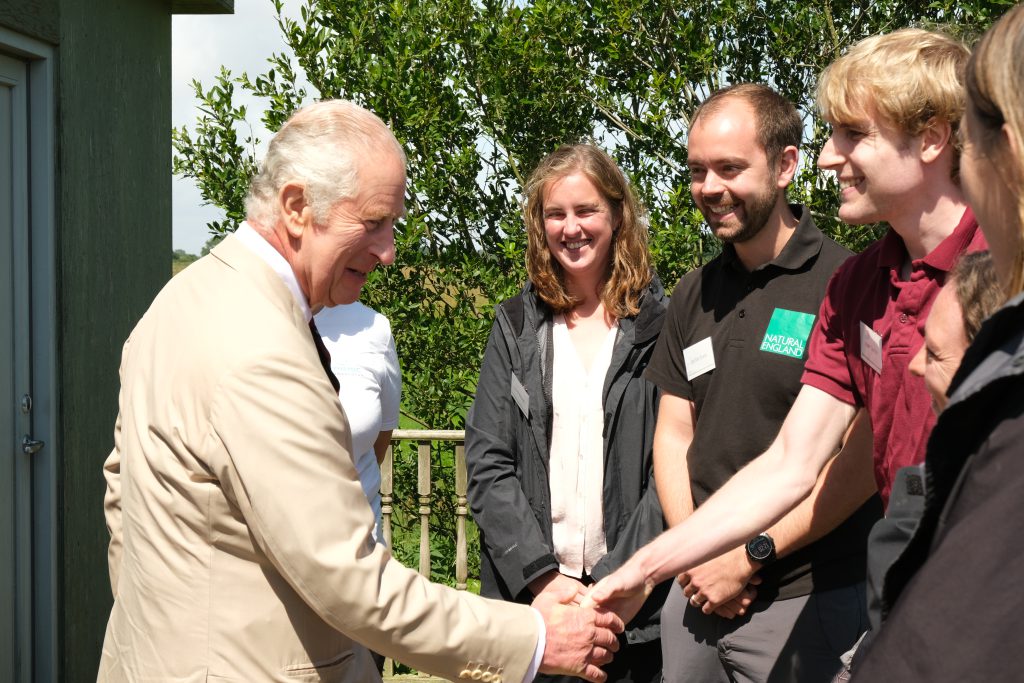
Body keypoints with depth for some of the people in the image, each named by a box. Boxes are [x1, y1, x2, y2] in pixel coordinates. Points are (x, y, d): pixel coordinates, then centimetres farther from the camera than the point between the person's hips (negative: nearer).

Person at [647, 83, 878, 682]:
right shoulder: (695, 295, 10)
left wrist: (751, 556, -11)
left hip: (805, 599, -5)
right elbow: (674, 435, 11)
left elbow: (863, 459, -13)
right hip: (697, 594, 5)